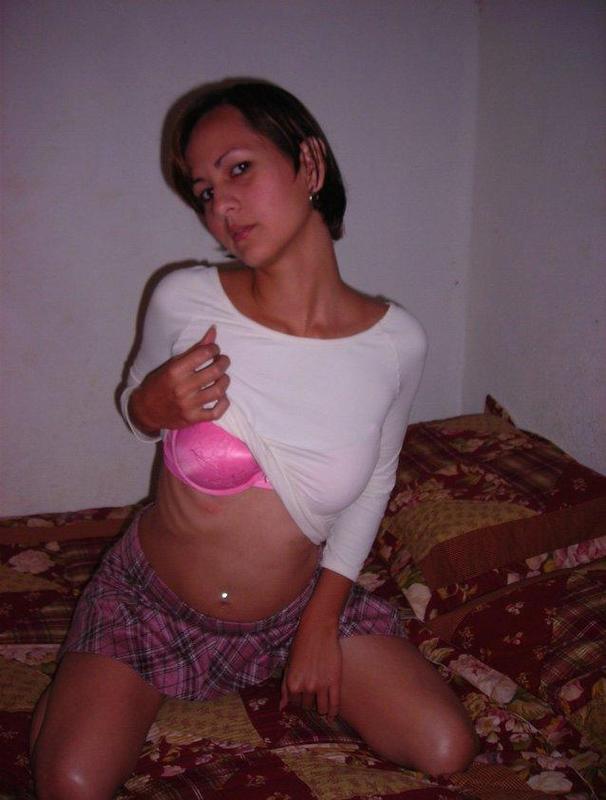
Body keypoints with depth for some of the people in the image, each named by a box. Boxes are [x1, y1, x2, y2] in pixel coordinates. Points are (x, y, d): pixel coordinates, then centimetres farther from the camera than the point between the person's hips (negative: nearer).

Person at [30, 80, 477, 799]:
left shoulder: (396, 344, -16)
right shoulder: (183, 302, -19)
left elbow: (373, 482, 0)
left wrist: (321, 624, -2)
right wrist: (153, 405, -24)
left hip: (298, 606, 2)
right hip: (151, 601, -1)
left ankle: (296, 674, 20)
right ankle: (73, 693, 17)